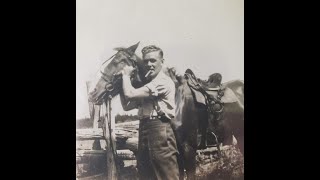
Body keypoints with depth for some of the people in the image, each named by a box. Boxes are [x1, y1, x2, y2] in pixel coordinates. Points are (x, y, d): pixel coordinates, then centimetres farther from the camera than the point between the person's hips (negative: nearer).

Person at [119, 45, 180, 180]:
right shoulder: (147, 84, 19)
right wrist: (120, 83, 9)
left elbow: (130, 94, -17)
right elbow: (127, 106, 18)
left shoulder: (163, 81, -10)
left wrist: (126, 75, 1)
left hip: (159, 130, -9)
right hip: (144, 130, 9)